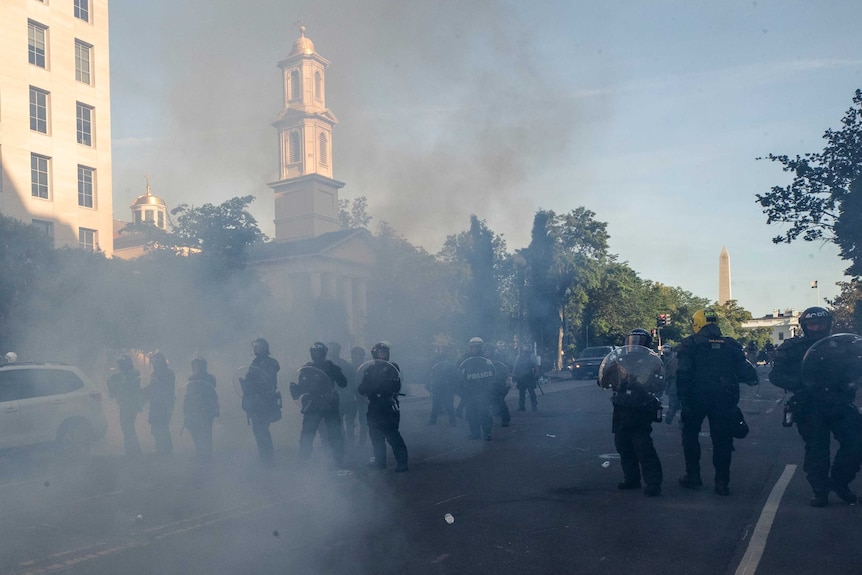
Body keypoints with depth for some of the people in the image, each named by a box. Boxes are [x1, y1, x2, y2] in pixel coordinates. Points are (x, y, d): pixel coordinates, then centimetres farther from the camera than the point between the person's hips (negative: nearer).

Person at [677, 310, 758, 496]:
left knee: (690, 434, 15)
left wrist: (683, 398, -11)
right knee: (722, 439, 9)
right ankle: (722, 482, 9)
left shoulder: (689, 344, -4)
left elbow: (682, 374, -14)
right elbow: (745, 371, 2)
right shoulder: (731, 345, 7)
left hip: (696, 398, -2)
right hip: (724, 400, 3)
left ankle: (692, 475, 16)